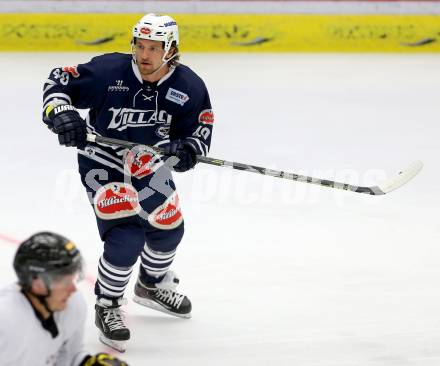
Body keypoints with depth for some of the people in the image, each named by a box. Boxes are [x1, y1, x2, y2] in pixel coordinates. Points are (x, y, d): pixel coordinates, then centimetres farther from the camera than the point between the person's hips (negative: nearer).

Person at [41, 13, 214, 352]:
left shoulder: (188, 87, -16)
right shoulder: (108, 71, -25)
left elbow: (200, 127, -7)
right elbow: (59, 82, -16)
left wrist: (188, 149, -29)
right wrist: (61, 113, -35)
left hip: (148, 162, 5)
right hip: (103, 161, -5)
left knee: (168, 227, 16)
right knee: (127, 235, -20)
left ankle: (152, 285, 46)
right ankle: (107, 307, 0)